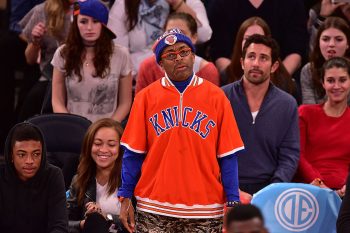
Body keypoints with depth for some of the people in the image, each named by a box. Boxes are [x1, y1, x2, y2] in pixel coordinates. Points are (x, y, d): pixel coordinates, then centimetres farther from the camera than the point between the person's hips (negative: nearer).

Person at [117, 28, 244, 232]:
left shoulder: (216, 96, 4)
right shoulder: (146, 97, 6)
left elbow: (228, 156, 2)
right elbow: (133, 153, 6)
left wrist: (232, 203, -4)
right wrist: (125, 199, 1)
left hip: (204, 211, 0)